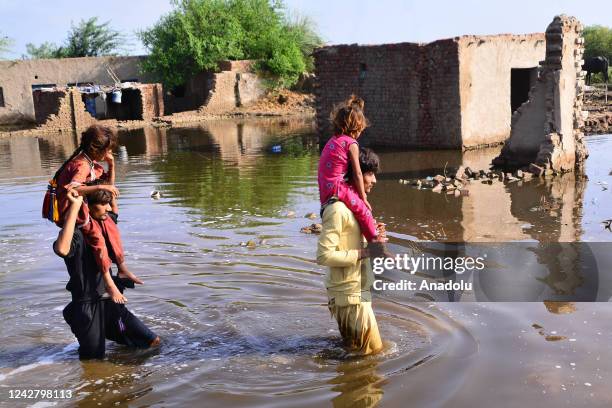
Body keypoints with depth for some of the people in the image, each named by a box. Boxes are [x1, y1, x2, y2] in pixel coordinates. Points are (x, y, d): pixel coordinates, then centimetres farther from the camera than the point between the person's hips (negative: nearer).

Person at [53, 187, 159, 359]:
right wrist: (75, 207, -40)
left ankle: (110, 331, 29)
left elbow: (114, 211, 29)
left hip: (110, 302, 8)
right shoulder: (77, 232, -20)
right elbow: (62, 249, -44)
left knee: (153, 342, 6)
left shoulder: (103, 224, 6)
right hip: (88, 307, -7)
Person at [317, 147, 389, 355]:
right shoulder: (337, 209, -20)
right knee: (370, 351, -3)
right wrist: (365, 252, -25)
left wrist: (373, 238, 2)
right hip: (348, 294, -10)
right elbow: (324, 255, -26)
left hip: (358, 290, 10)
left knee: (374, 349, 21)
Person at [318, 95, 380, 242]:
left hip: (325, 190, 9)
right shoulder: (351, 143, -8)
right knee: (364, 210, -3)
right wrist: (363, 198, 0)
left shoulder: (332, 140, 15)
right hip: (337, 187, -9)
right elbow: (357, 174, -8)